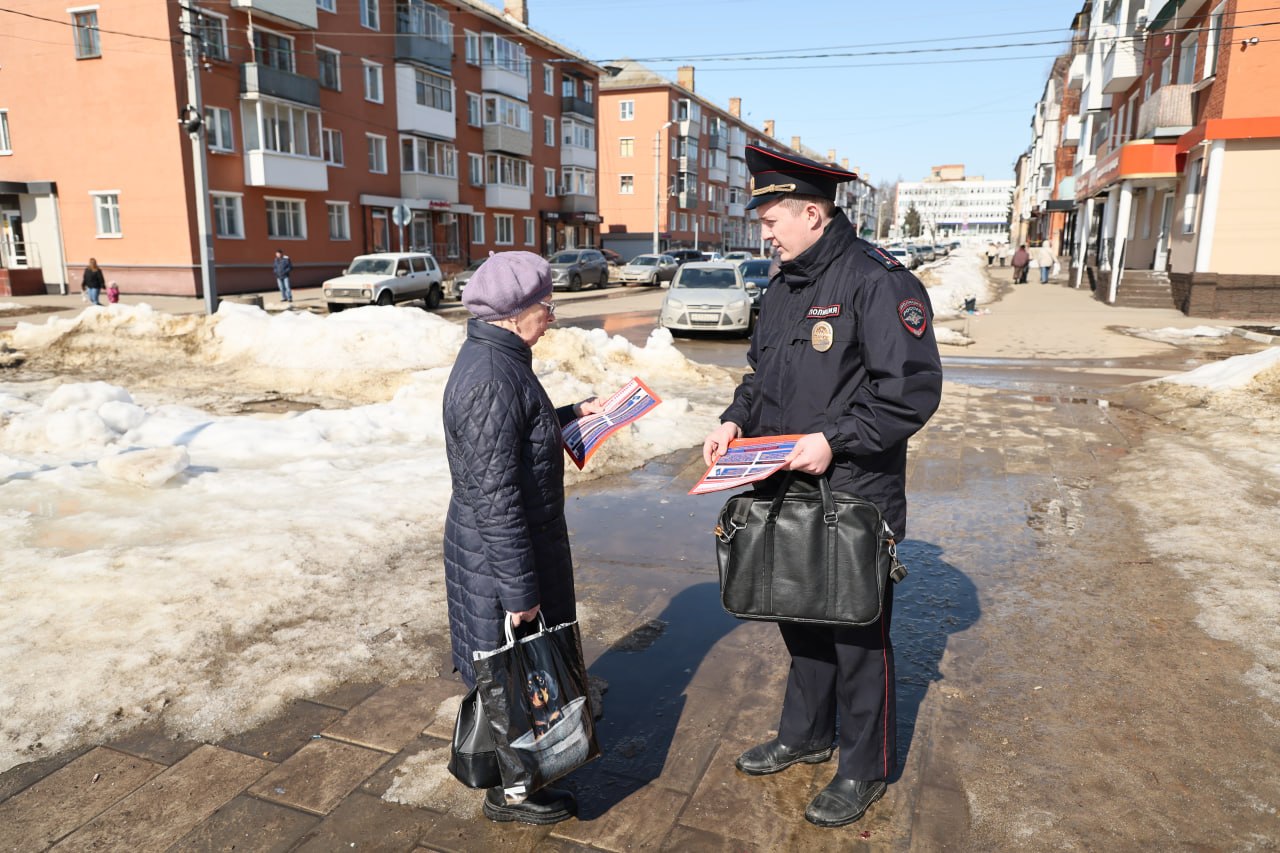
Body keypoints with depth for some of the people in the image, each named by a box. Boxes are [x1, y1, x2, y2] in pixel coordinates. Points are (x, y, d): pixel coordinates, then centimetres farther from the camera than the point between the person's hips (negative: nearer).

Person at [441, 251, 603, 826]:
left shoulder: (496, 358, 4)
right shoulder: (491, 380, -27)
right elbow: (494, 496, -27)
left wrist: (572, 415, 15)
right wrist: (520, 588, -22)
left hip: (521, 538, 10)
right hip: (501, 550, -10)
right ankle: (509, 792, 29)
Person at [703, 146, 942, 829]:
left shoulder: (877, 280, -16)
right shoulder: (783, 286, 10)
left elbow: (913, 388, -20)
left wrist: (834, 440, -25)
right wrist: (736, 420, 0)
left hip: (857, 497, -8)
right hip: (788, 492, 8)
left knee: (857, 631, 7)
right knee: (800, 618, 20)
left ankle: (865, 770, 28)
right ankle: (806, 736, 42)